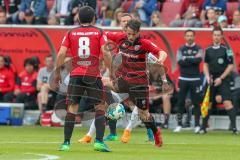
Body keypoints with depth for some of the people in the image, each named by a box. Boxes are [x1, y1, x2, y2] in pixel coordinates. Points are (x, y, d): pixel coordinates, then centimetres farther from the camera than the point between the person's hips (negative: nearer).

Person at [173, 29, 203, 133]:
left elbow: (199, 60, -16)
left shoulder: (198, 49, 4)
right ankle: (179, 125, 5)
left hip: (195, 79, -1)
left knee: (196, 102, 0)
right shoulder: (181, 49, 8)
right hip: (183, 79, 1)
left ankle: (197, 125, 5)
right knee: (180, 102, 0)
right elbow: (180, 62, -9)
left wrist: (186, 59, -13)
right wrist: (193, 60, -12)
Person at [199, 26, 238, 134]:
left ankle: (234, 127, -17)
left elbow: (230, 66, -5)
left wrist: (221, 78, -10)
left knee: (227, 102, -16)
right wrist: (207, 76, 0)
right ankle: (203, 127, 17)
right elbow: (205, 64, 17)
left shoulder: (226, 50, -4)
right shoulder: (208, 50, 9)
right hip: (212, 80, 4)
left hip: (223, 80, -4)